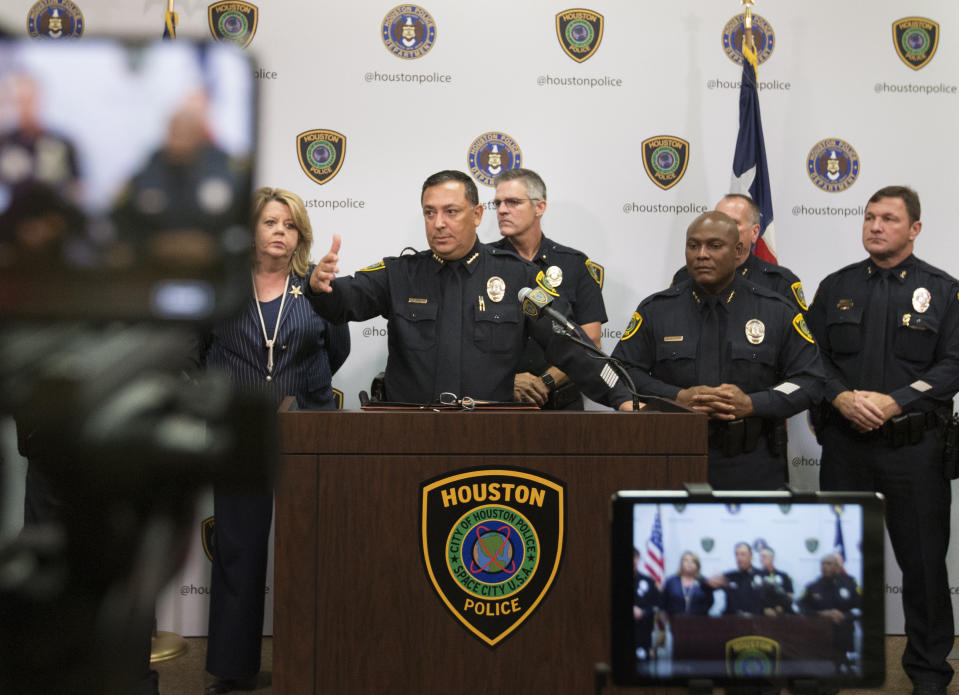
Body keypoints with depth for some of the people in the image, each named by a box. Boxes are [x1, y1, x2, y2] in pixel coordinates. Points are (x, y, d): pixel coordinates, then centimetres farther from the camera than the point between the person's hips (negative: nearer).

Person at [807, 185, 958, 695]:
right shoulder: (836, 287, 10)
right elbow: (812, 357, 5)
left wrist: (893, 402, -17)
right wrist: (843, 398, -13)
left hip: (914, 446, -2)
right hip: (844, 445, 2)